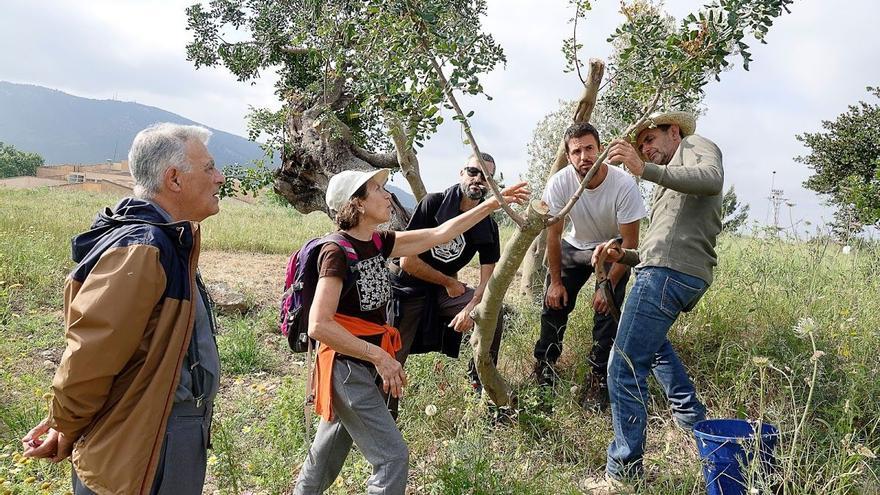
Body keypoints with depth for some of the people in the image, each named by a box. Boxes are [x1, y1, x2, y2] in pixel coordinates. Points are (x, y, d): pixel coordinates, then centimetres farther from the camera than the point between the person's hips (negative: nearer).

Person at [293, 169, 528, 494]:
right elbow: (319, 326, -24)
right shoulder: (337, 253, -19)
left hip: (367, 365, 8)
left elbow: (440, 234, 7)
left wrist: (494, 203, 7)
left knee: (328, 453, 22)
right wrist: (379, 356, -23)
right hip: (347, 368, -8)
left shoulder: (379, 243, 5)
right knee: (393, 457, -5)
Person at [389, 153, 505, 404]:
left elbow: (487, 277, -7)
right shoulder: (433, 203, -18)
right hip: (408, 289, -3)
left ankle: (480, 377, 5)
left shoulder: (488, 226, -5)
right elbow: (407, 260, -19)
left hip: (444, 292, 4)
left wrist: (470, 308, -26)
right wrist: (449, 283, -10)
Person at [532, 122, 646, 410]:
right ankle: (544, 369, 19)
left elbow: (630, 243, -22)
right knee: (554, 303, -1)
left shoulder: (624, 185, -30)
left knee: (607, 309, -16)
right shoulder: (559, 183, -24)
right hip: (575, 246, 3)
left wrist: (609, 285, -21)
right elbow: (553, 234, -12)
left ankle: (598, 379, -1)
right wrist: (556, 281, -9)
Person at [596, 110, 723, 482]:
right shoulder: (668, 186, 34)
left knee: (624, 368, -12)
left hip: (669, 271, -11)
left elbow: (712, 179, -18)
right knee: (650, 336, 38)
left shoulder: (695, 144, 8)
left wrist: (645, 169, -29)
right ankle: (691, 417, 37)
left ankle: (623, 470, -5)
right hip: (666, 267, 11)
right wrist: (624, 256, 12)